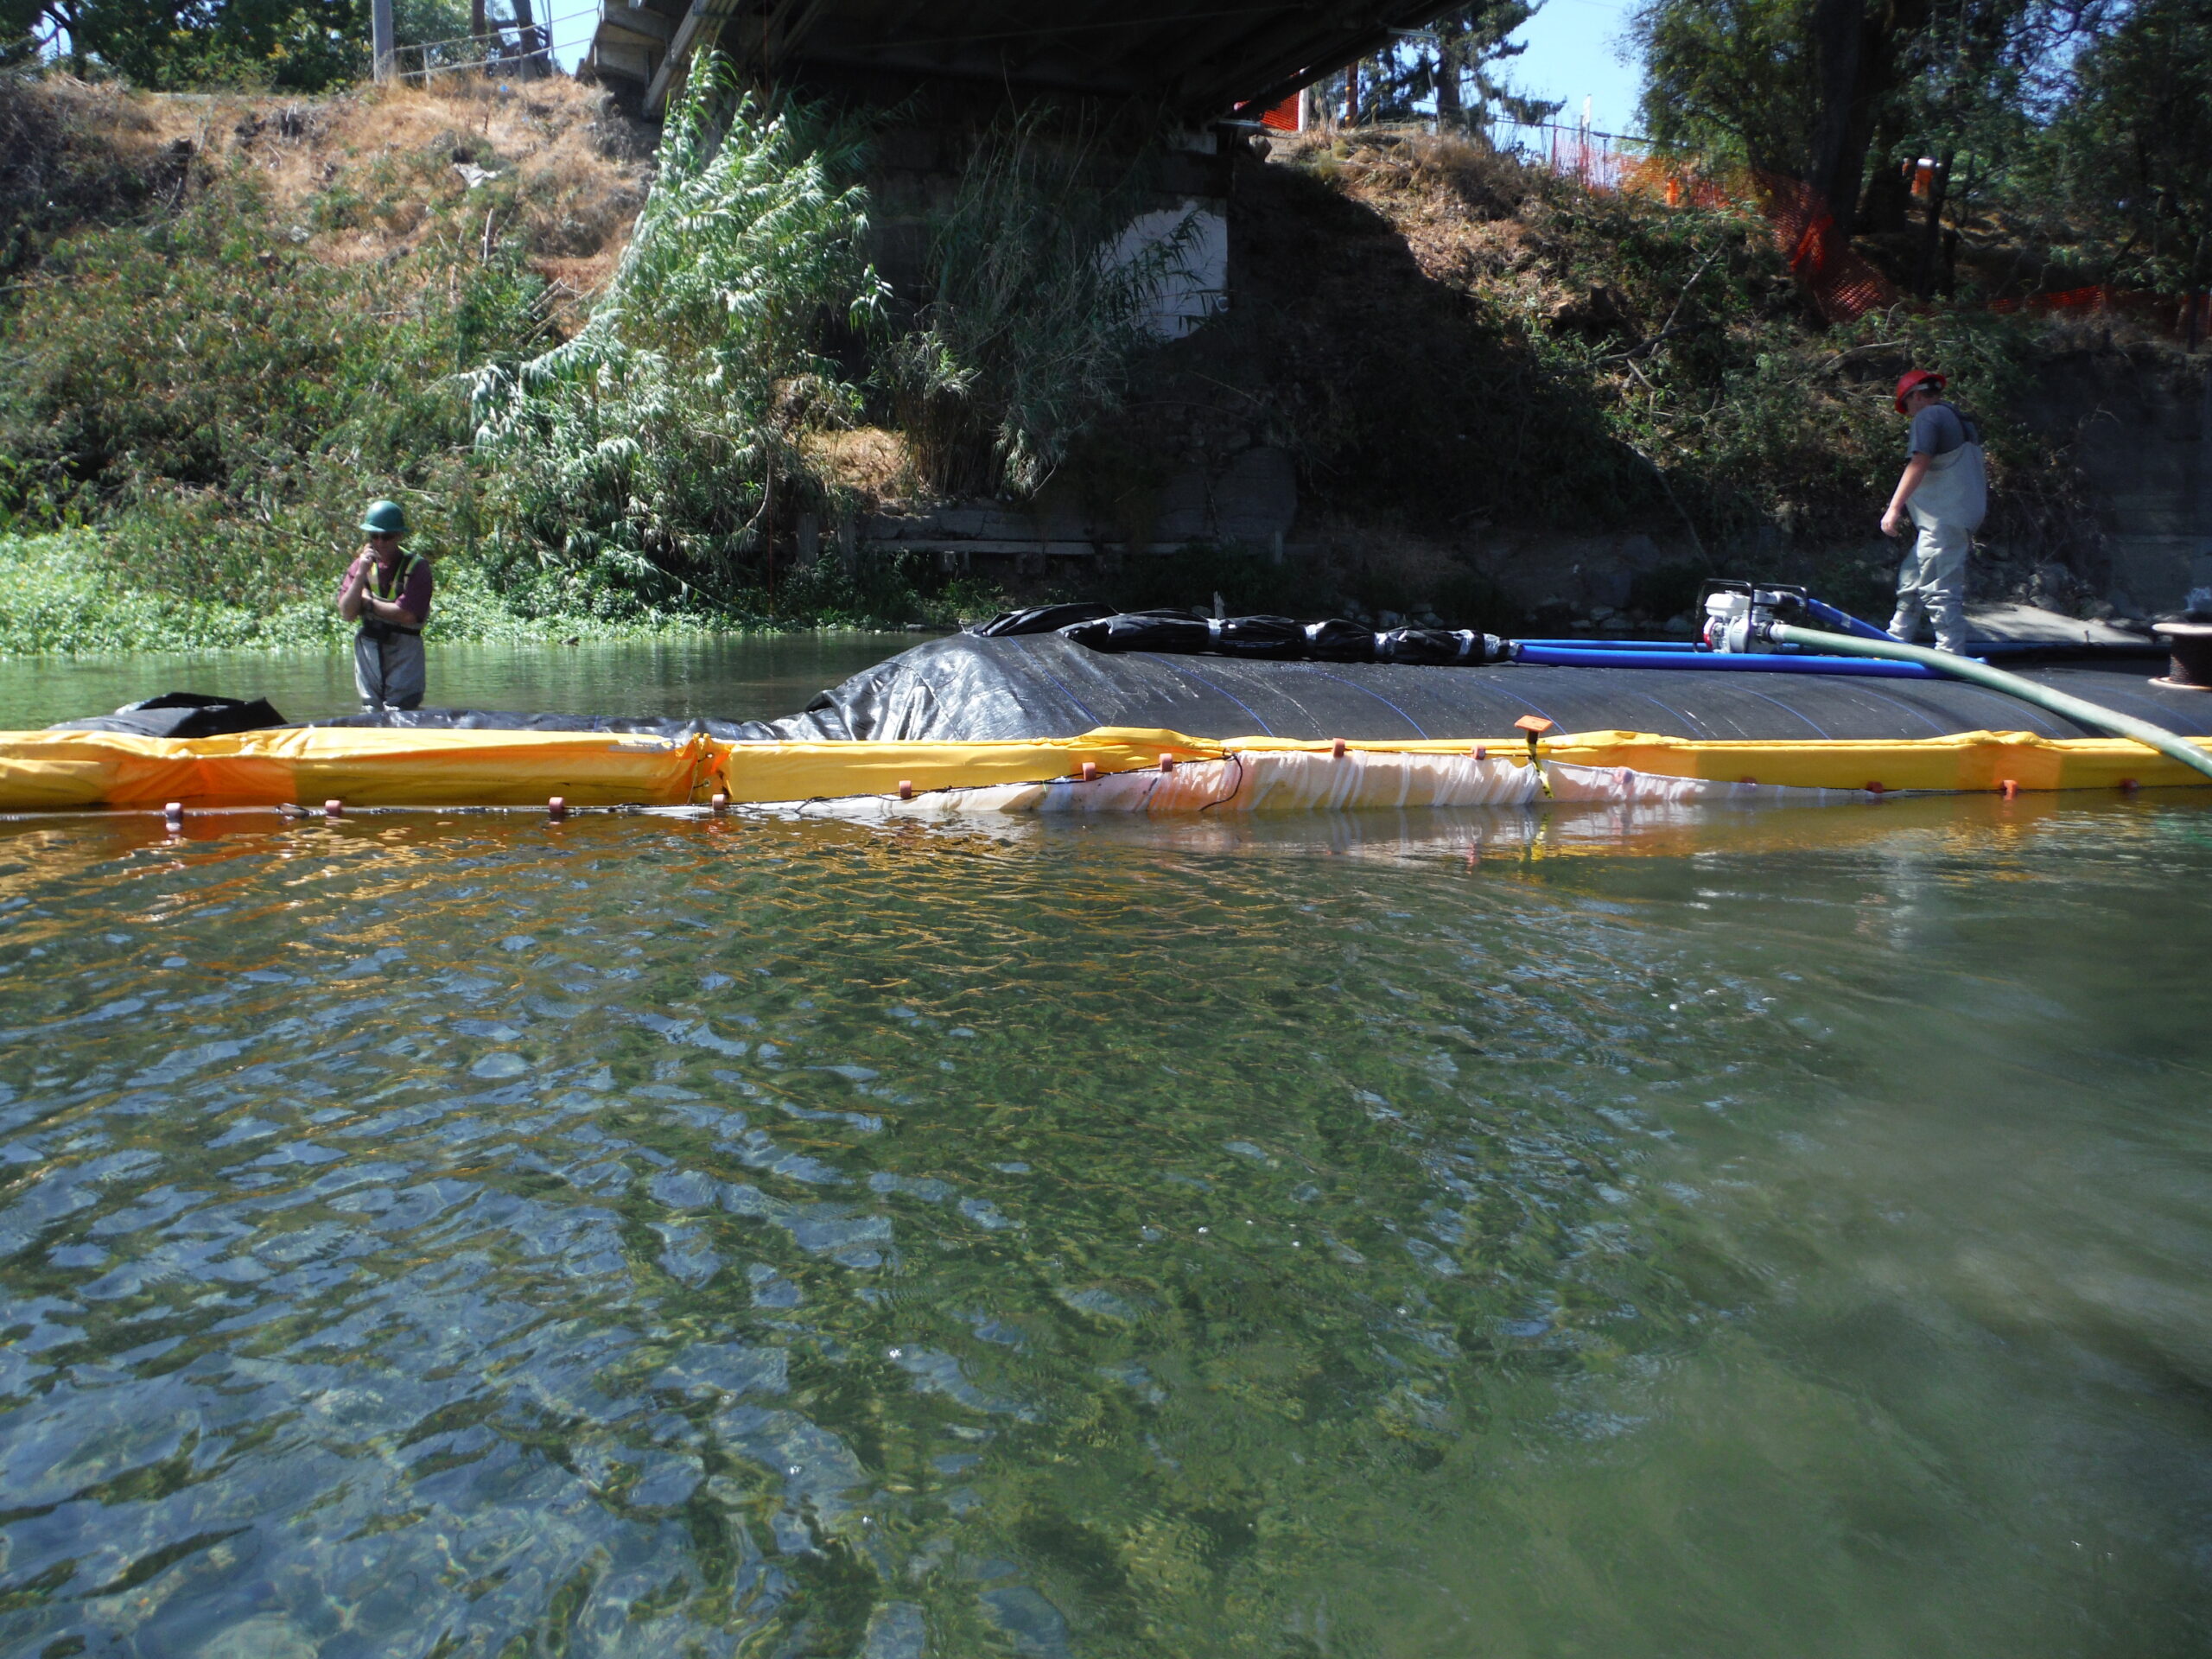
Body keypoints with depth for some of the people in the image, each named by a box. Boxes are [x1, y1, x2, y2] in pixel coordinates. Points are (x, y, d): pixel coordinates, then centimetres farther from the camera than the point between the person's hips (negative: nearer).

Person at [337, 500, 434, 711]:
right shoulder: (361, 564, 6)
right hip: (369, 650, 5)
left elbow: (407, 615, -18)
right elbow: (347, 614, -1)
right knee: (371, 713, 9)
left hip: (404, 652, -4)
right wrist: (361, 574, -11)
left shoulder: (416, 566, -8)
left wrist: (367, 602, -6)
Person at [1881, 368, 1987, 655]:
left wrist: (1894, 507, -20)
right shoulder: (1961, 421, 24)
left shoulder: (1928, 416, -5)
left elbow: (1920, 463, -19)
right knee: (1911, 580, 18)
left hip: (1943, 521, -11)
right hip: (1962, 518, 11)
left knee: (1940, 591, -12)